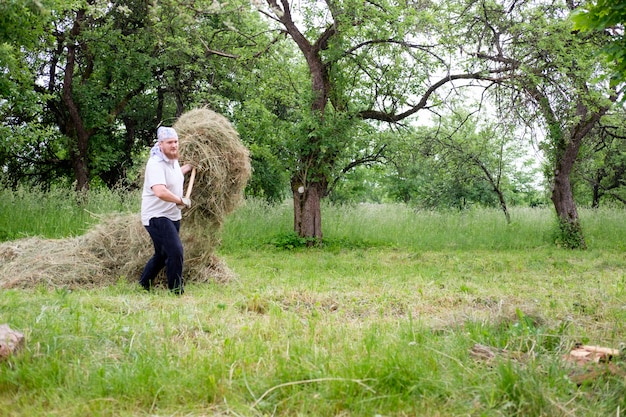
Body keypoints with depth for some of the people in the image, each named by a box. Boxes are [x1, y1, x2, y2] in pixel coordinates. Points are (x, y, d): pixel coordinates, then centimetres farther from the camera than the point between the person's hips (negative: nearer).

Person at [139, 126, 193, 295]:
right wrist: (182, 201, -24)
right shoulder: (156, 164, -21)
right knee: (175, 251, -18)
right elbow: (160, 192, -36)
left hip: (172, 215, 10)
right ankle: (176, 292, -8)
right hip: (156, 216, -10)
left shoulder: (173, 160, 9)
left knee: (162, 255, 18)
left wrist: (189, 167, 24)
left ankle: (143, 285, 34)